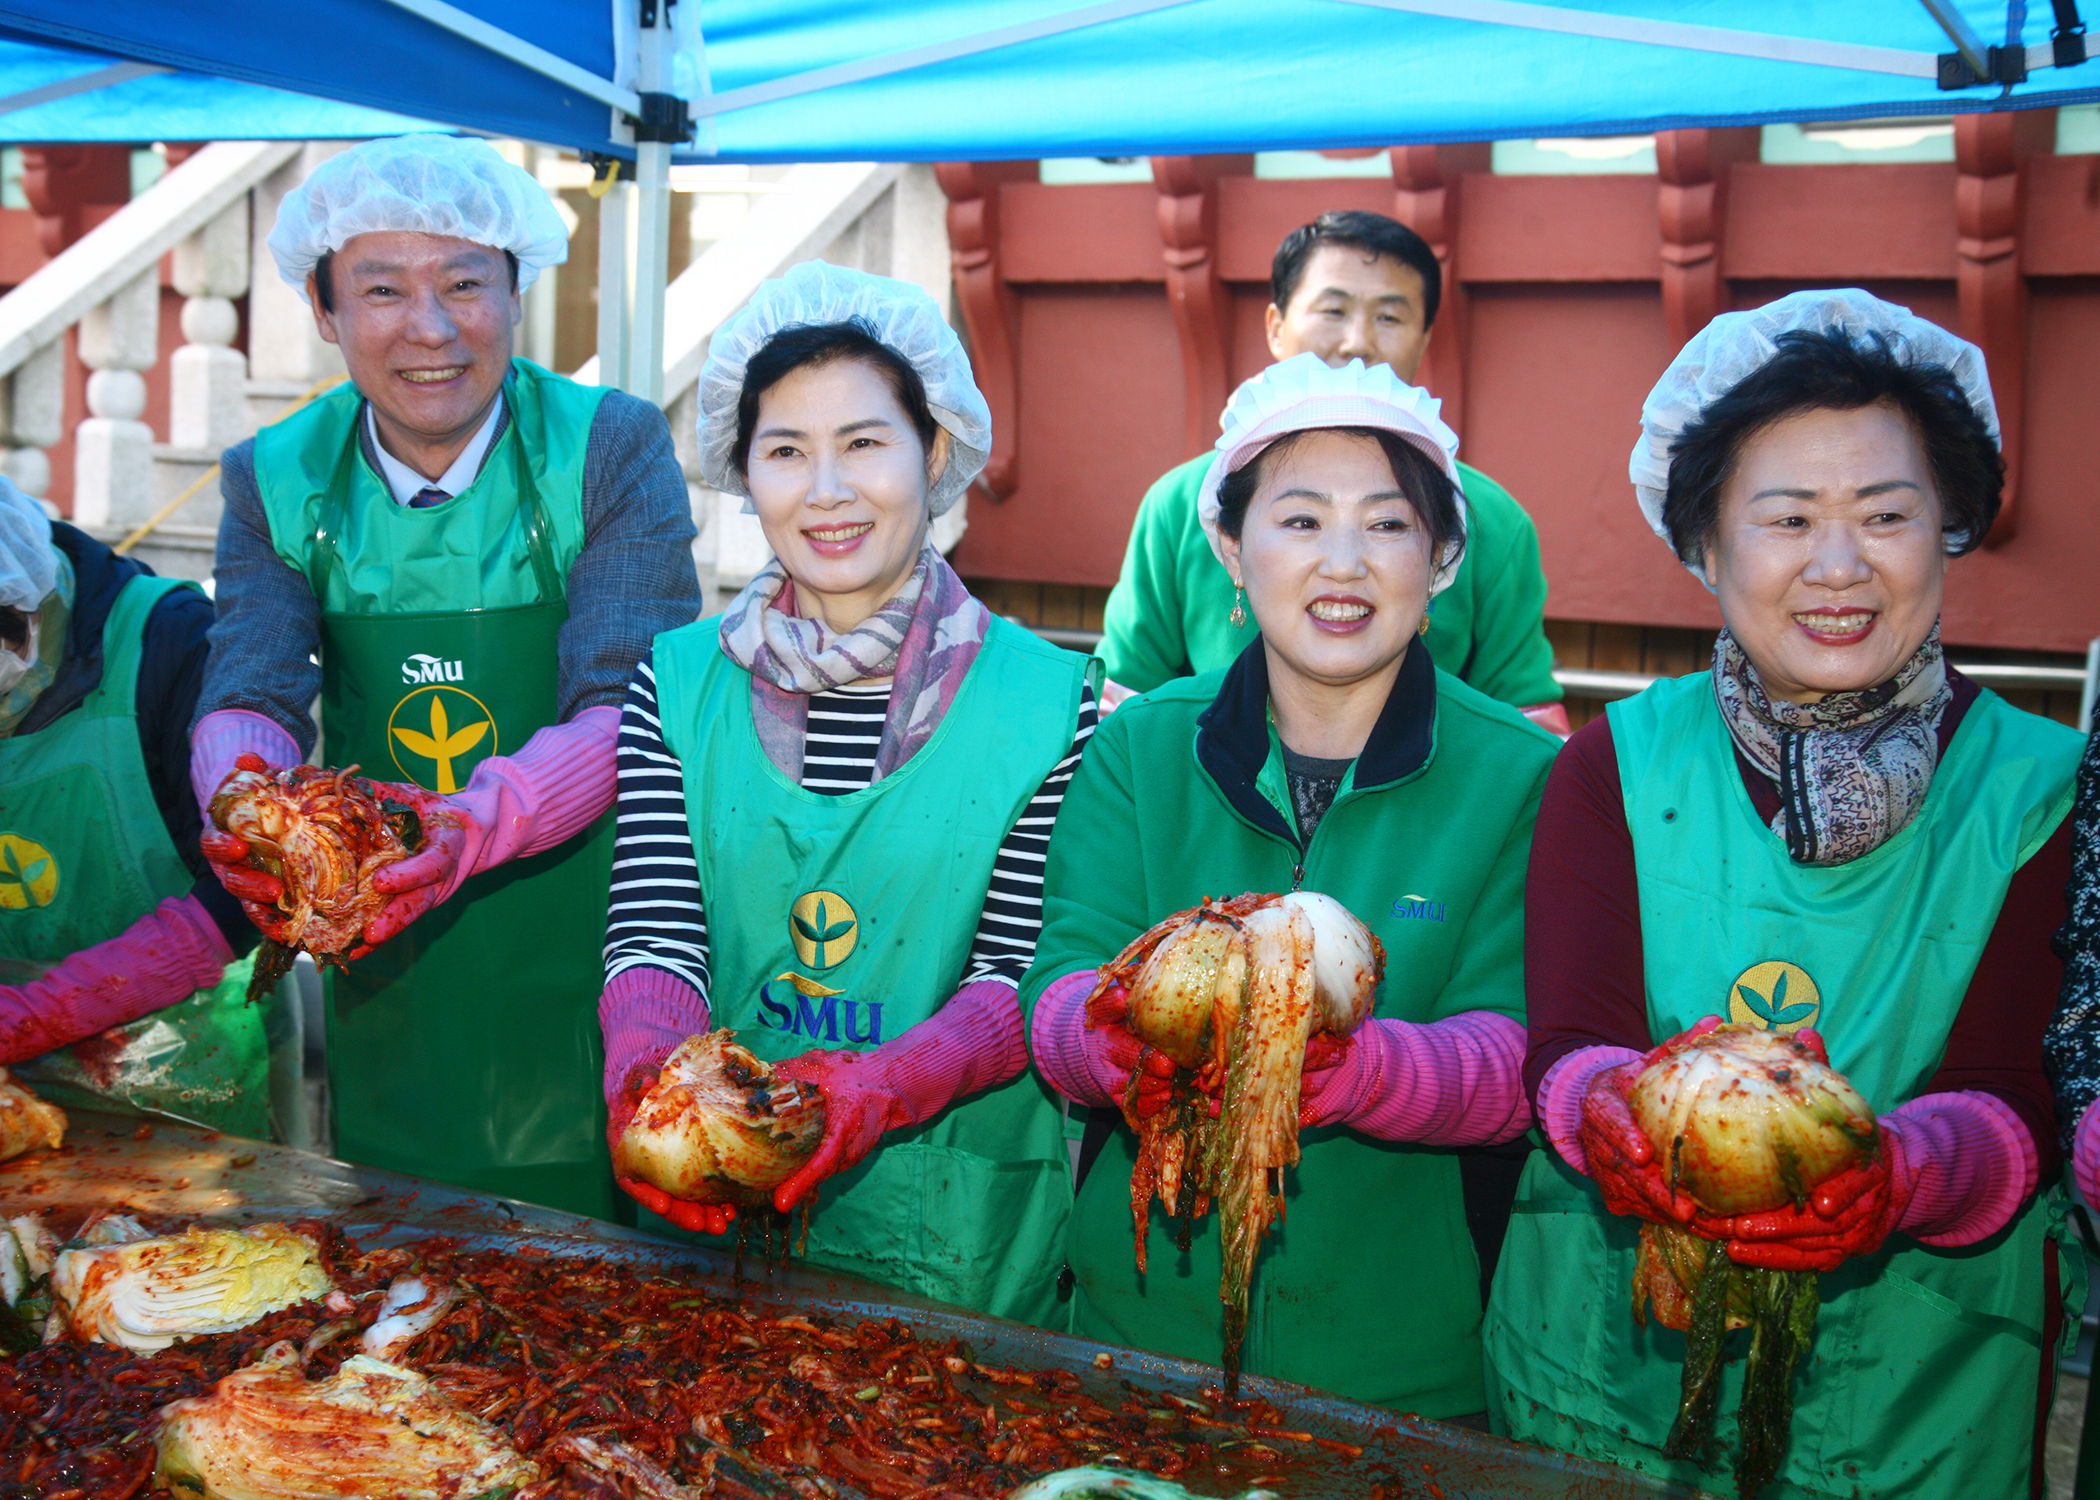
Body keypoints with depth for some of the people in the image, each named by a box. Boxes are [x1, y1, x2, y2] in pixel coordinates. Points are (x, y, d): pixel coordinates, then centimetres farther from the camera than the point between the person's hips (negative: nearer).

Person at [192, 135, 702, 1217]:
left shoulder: (613, 448, -10)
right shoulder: (274, 480, 1)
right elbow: (249, 692, -10)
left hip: (584, 970, -3)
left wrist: (479, 822, -37)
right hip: (386, 992, 3)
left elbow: (633, 709, -19)